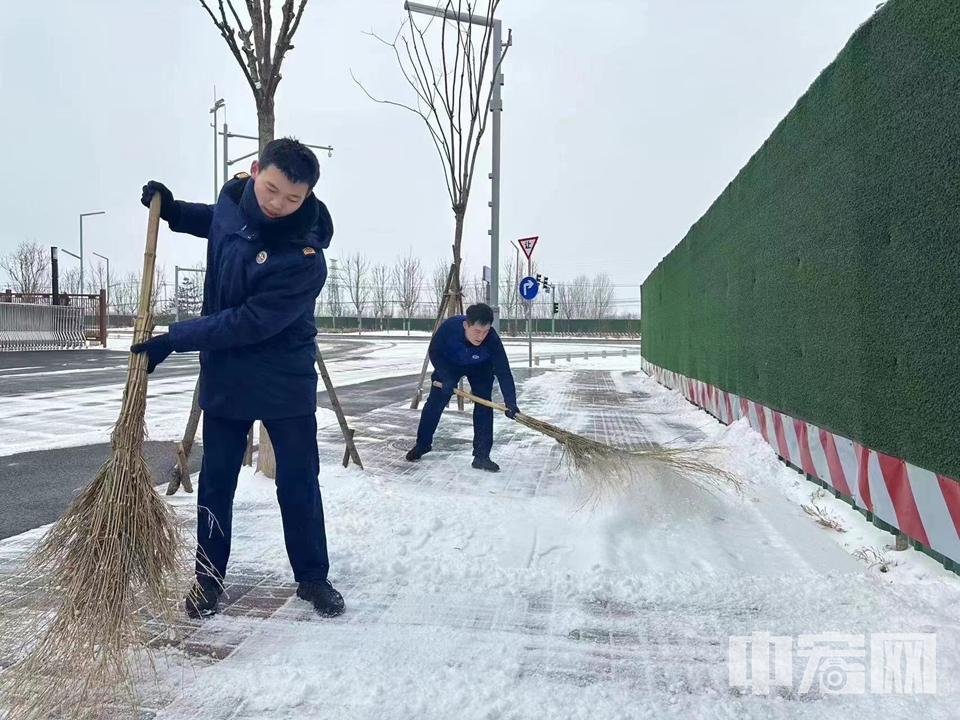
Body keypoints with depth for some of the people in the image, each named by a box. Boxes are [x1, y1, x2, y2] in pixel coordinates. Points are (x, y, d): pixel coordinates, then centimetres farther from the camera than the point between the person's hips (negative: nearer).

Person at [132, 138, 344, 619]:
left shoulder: (306, 258, -27)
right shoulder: (233, 197, -7)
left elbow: (249, 323, -26)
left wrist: (174, 339, -21)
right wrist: (173, 211, 4)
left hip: (285, 382, -5)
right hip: (224, 376, 5)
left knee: (299, 482, 7)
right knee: (216, 481, 12)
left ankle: (312, 577, 24)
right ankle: (208, 577, 29)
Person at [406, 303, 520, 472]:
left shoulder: (492, 340, -40)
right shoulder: (449, 326, -39)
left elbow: (504, 372, -38)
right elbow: (434, 352, -21)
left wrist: (510, 402, -50)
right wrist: (446, 378, -29)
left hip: (480, 368, 0)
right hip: (449, 363, 1)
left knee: (483, 405, -13)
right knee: (435, 402, 2)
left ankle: (481, 456, -4)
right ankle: (422, 444, 23)